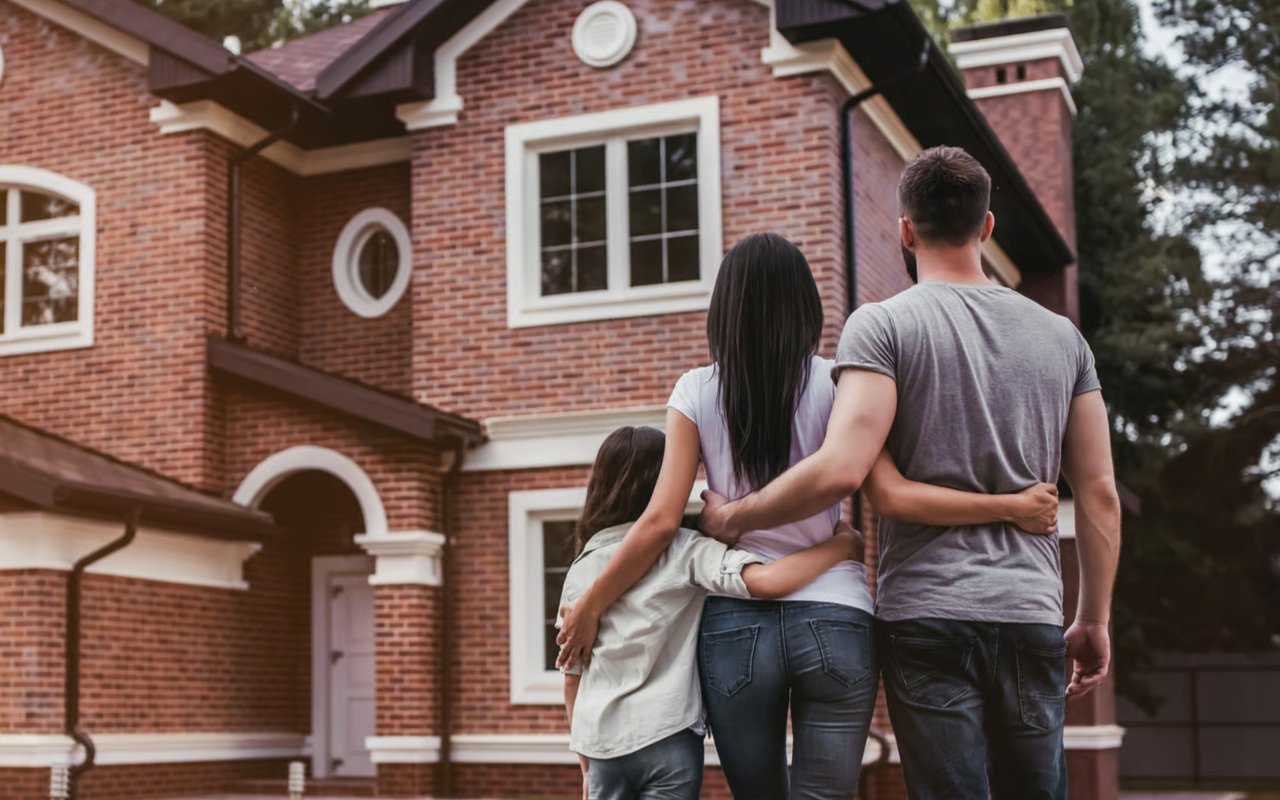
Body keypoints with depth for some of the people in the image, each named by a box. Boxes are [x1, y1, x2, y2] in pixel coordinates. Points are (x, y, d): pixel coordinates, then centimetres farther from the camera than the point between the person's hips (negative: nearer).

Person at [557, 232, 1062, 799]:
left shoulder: (696, 392, 2)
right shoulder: (833, 384, 0)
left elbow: (661, 521, -3)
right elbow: (893, 494, -10)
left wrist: (588, 608, 5)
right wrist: (1012, 507, -5)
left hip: (735, 623, 1)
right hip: (834, 619, -1)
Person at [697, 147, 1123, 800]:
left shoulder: (883, 325, -4)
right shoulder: (1061, 337, 11)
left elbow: (840, 470, -17)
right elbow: (1099, 494, 11)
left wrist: (731, 518, -2)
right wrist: (1094, 620, 19)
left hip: (926, 612, -4)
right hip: (1032, 615, 4)